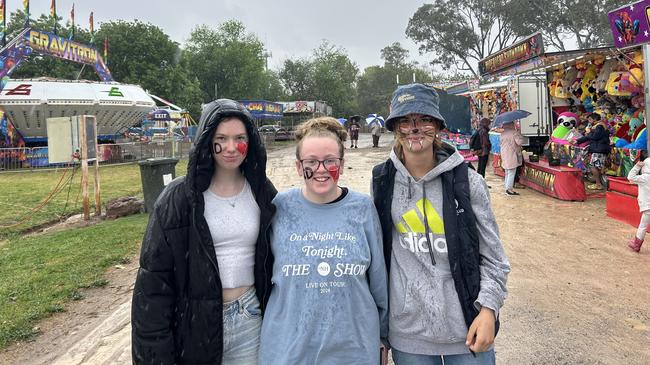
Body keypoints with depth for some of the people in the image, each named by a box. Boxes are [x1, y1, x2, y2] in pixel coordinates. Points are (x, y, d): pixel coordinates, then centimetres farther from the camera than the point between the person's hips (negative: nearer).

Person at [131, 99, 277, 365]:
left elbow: (274, 260, 6)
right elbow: (154, 275, -9)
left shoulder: (262, 193, -1)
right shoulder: (179, 198, -10)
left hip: (249, 322, 2)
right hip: (194, 324, -2)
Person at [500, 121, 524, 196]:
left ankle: (507, 186, 22)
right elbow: (519, 142, -19)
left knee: (507, 172, 17)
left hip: (504, 154, 7)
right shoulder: (514, 132, -14)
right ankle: (509, 188, -5)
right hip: (512, 155, -7)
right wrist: (520, 135, -5)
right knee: (511, 172, -4)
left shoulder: (502, 133, 7)